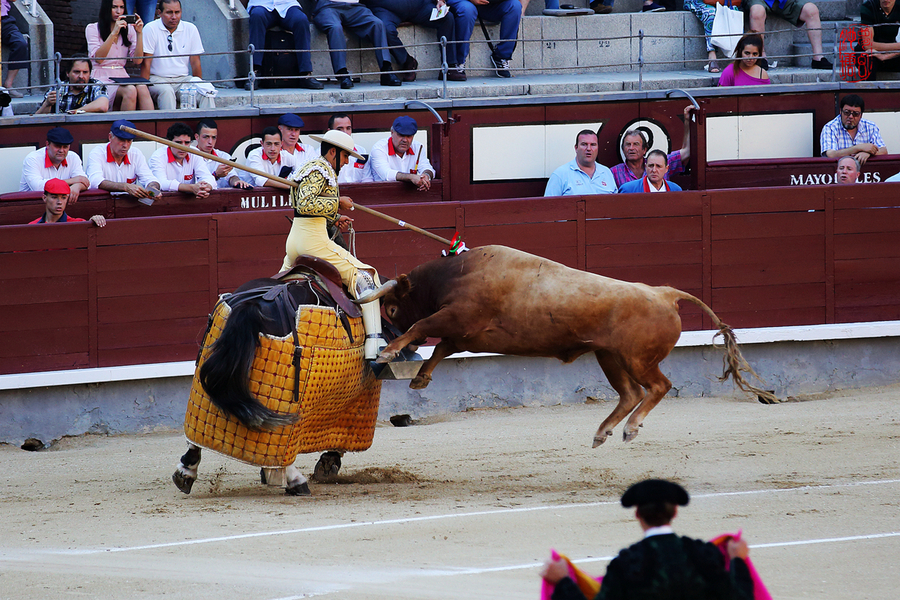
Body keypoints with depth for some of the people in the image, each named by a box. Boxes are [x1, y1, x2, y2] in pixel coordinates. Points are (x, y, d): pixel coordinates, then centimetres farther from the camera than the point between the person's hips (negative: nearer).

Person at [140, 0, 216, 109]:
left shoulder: (190, 29, 7)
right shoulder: (151, 29, -4)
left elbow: (195, 62, 11)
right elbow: (146, 63, -6)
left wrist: (198, 84, 4)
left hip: (183, 79, 3)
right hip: (158, 79, -3)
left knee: (207, 91, -24)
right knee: (166, 91, -36)